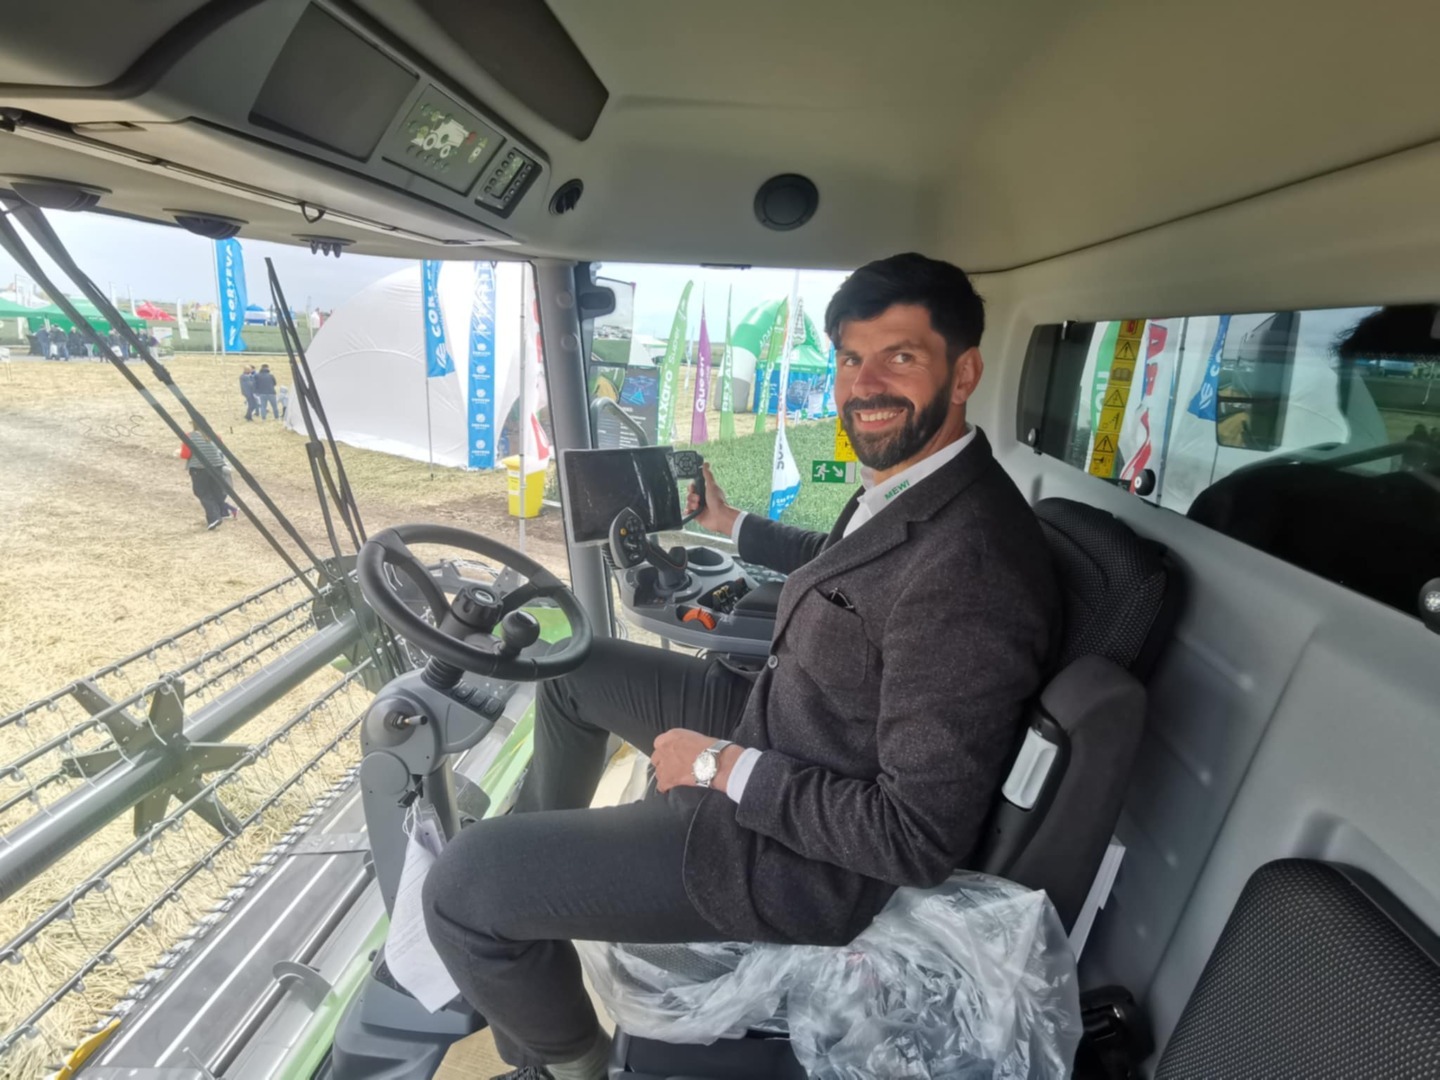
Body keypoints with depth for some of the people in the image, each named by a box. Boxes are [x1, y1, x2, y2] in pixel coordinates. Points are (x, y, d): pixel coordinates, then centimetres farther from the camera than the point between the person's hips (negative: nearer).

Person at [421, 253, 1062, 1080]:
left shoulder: (970, 565, -31)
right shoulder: (915, 484, -1)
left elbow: (921, 839, -28)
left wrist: (725, 767, -20)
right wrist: (733, 526, 28)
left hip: (810, 849, -9)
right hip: (772, 718, 9)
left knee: (464, 883, -13)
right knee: (573, 668, 21)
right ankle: (541, 835, 47)